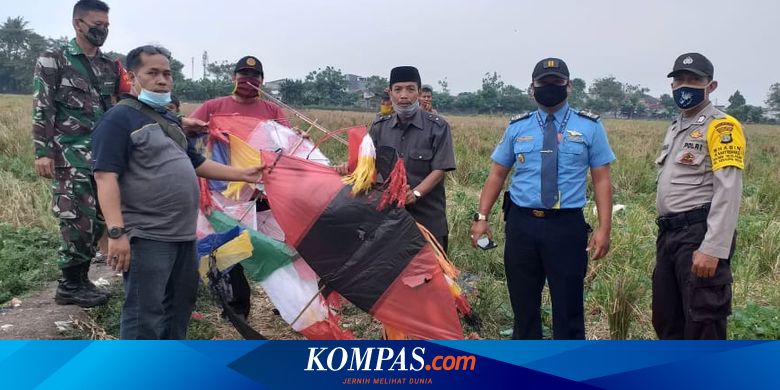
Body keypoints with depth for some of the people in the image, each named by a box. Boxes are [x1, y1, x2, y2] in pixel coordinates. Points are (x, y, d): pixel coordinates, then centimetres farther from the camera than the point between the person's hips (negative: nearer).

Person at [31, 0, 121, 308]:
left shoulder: (110, 66, 15)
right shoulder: (53, 60, -1)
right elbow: (41, 108, -6)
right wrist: (43, 152, -13)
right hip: (71, 157, -6)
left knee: (98, 219, 7)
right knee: (79, 222, -8)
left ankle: (79, 279, 20)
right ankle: (70, 285, 7)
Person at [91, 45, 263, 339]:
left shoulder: (169, 120, 18)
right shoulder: (120, 119, -10)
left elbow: (196, 164, 26)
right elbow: (106, 177, -19)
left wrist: (243, 175, 20)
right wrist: (116, 232, -27)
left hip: (184, 234, 9)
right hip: (146, 238, -9)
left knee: (180, 304, 20)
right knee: (145, 313, -6)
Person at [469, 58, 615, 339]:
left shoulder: (589, 127, 3)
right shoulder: (517, 127, 8)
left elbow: (601, 179, 0)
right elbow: (497, 174, 8)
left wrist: (604, 228, -9)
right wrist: (481, 217, -2)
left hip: (567, 226, -2)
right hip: (522, 224, 2)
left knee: (568, 306, 6)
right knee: (523, 305, 14)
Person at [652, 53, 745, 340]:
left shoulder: (720, 127, -8)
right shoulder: (675, 128, 20)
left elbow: (728, 192, -17)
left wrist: (712, 249, -24)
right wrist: (665, 238, 18)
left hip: (700, 235, -9)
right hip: (669, 234, 9)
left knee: (703, 326, -3)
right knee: (666, 319, 17)